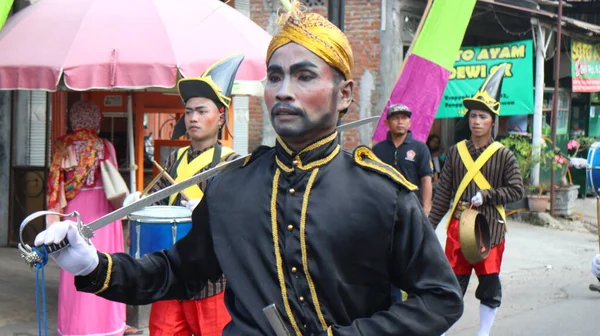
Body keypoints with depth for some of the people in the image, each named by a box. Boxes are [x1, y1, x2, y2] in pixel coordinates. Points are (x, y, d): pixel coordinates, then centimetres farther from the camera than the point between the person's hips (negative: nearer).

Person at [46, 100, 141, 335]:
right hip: (99, 212, -3)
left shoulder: (62, 145, 1)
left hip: (73, 213, 3)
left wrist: (58, 211, 5)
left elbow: (56, 182, 0)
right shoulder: (104, 146, -7)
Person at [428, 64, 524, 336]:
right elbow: (443, 192, 4)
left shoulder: (503, 155, -3)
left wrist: (486, 195, -16)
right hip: (459, 224, 1)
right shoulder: (456, 152, 3)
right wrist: (430, 225, 1)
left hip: (490, 226, -1)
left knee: (489, 283, 6)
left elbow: (516, 191, -4)